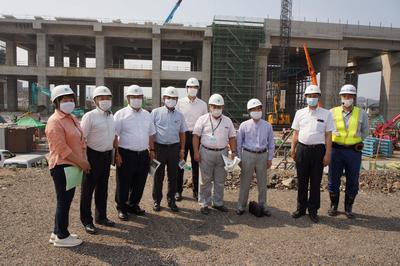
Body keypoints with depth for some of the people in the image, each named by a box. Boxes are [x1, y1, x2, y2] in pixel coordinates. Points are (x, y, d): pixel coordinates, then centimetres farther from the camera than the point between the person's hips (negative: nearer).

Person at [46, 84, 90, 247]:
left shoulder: (72, 119, 14)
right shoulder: (54, 122, -15)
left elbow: (81, 141, 16)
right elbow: (61, 148, -21)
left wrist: (84, 160, 5)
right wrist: (81, 163, -17)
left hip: (72, 166, 9)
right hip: (61, 167, -9)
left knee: (66, 200, 17)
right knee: (64, 201, 2)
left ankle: (58, 232, 31)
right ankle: (61, 237, 16)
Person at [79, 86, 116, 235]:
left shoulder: (111, 116, 10)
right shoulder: (90, 116, -12)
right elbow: (82, 138, -15)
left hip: (107, 155, 7)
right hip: (93, 155, -7)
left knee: (103, 188, 16)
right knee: (88, 189, 5)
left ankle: (101, 217, 30)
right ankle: (87, 221, 17)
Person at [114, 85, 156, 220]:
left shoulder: (147, 115, 12)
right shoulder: (121, 114, -5)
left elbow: (151, 134, 19)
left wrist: (151, 150, 14)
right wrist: (116, 154, -13)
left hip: (143, 154, 5)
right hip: (126, 154, -5)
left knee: (139, 183, 14)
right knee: (124, 183, 6)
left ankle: (133, 205, 33)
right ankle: (122, 208, 24)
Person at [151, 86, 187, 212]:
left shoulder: (179, 115, 9)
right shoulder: (156, 112, 0)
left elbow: (182, 133, 12)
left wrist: (182, 149, 7)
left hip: (174, 148, 3)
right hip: (160, 147, -2)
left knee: (173, 176, 10)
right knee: (158, 176, 6)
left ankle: (171, 200, 23)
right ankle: (156, 201, 19)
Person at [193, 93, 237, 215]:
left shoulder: (227, 121, 10)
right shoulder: (203, 119, 0)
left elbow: (232, 137, 10)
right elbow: (196, 136, -3)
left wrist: (233, 152, 0)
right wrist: (196, 152, -10)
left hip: (222, 153, 3)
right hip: (206, 152, -3)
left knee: (220, 181, 11)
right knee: (205, 180, 4)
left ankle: (218, 203, 25)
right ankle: (204, 204, 16)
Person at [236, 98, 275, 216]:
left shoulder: (267, 126, 3)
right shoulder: (244, 125, -2)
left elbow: (271, 143, 8)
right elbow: (239, 143, 2)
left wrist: (269, 158, 5)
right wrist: (239, 158, 1)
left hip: (262, 156, 2)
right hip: (248, 155, -2)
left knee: (262, 183, 12)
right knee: (245, 182, 7)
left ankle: (262, 205, 27)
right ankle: (241, 206, 20)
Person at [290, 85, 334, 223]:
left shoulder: (326, 114, 2)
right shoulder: (300, 113, 8)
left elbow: (328, 135, 0)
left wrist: (327, 154, -5)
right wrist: (293, 149, 7)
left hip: (318, 150, -2)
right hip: (302, 149, 2)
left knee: (315, 182, 6)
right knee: (302, 181, 10)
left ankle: (313, 210, 19)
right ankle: (301, 208, 23)